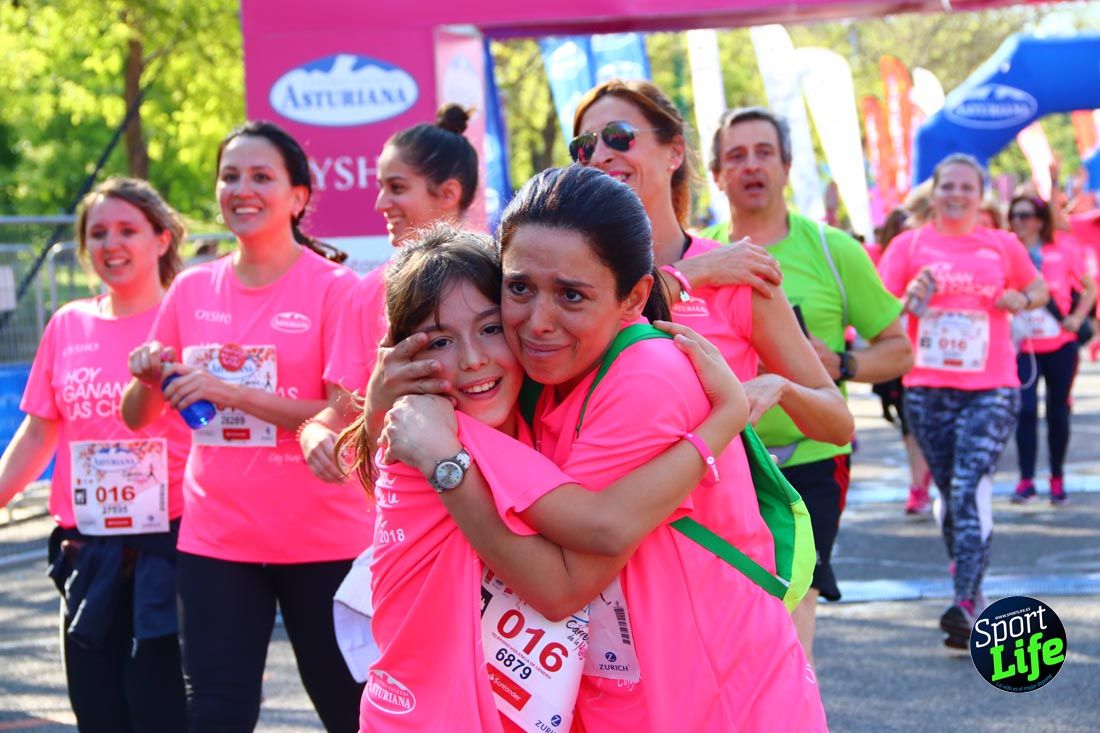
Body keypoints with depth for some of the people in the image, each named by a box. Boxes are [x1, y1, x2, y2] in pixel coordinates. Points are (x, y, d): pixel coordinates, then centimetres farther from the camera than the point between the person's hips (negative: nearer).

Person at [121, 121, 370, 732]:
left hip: (319, 538, -3)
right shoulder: (192, 290, 6)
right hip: (214, 538, 4)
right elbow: (138, 418, 12)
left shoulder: (334, 288, -7)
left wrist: (231, 391, -21)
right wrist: (148, 381, -11)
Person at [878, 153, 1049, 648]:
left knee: (971, 486, -17)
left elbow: (1038, 289, 23)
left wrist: (1022, 300, 1)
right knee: (950, 491, 9)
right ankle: (969, 584, 28)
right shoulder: (910, 245, 5)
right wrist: (910, 301, -18)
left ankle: (965, 605, -24)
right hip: (928, 388, 2)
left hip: (992, 388, -2)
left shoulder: (1003, 246, 8)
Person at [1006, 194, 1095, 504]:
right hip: (1023, 346, -1)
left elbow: (1089, 287, 8)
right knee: (1026, 409, -12)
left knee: (1058, 410, 8)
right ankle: (1026, 480, -7)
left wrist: (1077, 318, -6)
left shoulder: (1062, 251, -1)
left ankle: (1057, 478, 21)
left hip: (1061, 345, 1)